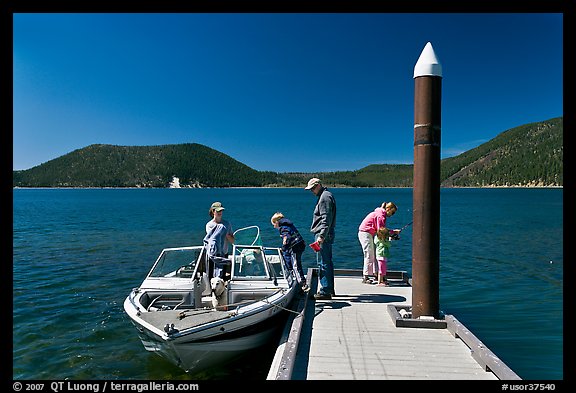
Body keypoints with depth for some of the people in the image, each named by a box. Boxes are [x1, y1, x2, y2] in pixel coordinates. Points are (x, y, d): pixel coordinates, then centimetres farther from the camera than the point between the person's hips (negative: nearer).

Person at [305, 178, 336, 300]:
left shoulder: (325, 197, -13)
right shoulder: (325, 196, 19)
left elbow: (326, 219, -22)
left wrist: (321, 236, -27)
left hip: (323, 236, -11)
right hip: (327, 235, 11)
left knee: (323, 263, -8)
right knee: (327, 262, 14)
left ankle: (325, 291, -4)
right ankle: (330, 289, 21)